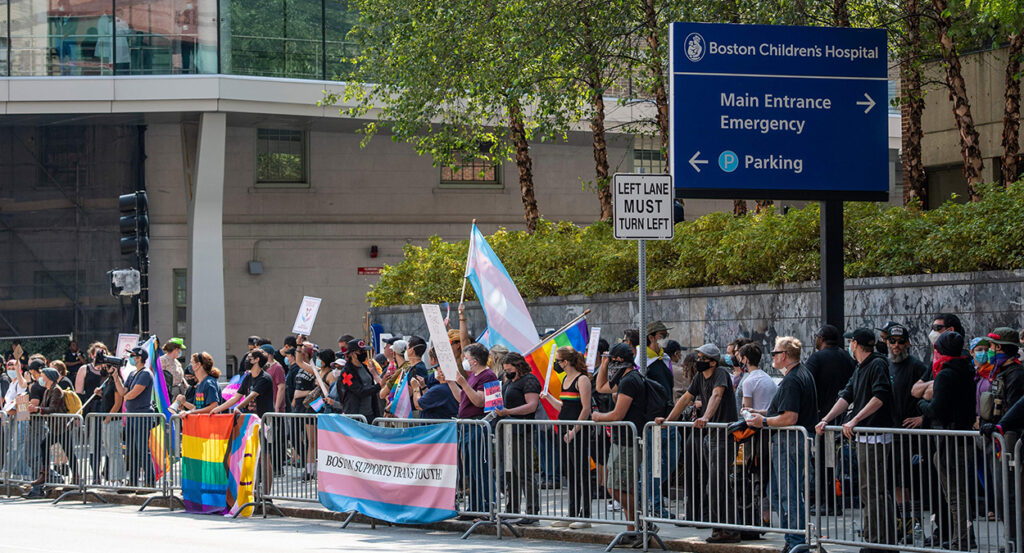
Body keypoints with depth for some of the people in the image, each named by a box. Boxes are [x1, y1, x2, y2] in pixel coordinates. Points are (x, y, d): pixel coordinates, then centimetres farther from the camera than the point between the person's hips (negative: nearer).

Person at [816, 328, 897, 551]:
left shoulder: (877, 365, -11)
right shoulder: (860, 368, 19)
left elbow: (880, 397, -21)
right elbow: (847, 397, 17)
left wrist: (855, 420, -24)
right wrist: (826, 420, 6)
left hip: (876, 437, -10)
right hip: (866, 437, 10)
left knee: (872, 490, -10)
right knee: (879, 490, 12)